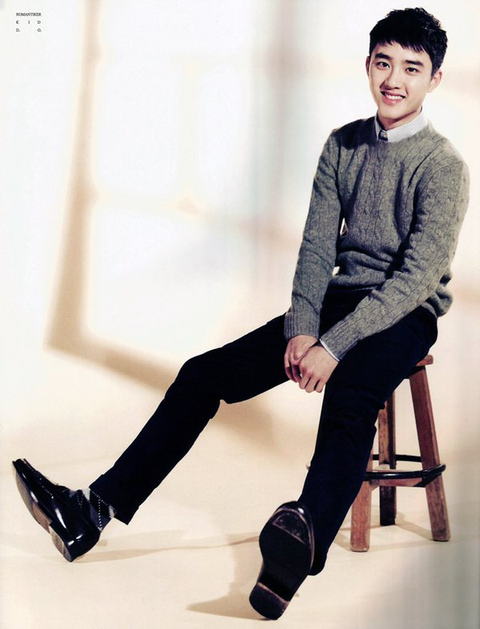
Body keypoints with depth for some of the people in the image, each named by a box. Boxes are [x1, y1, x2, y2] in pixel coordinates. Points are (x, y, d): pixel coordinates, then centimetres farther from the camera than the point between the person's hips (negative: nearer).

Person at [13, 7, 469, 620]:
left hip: (404, 316, -5)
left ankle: (304, 542, -64)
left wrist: (333, 346, -25)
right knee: (204, 373, -7)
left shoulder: (443, 167, -9)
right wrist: (301, 329, -11)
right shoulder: (342, 146, 9)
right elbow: (317, 246, 5)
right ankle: (96, 510, -8)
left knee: (349, 399, -39)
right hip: (337, 300, 6)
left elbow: (419, 275, -18)